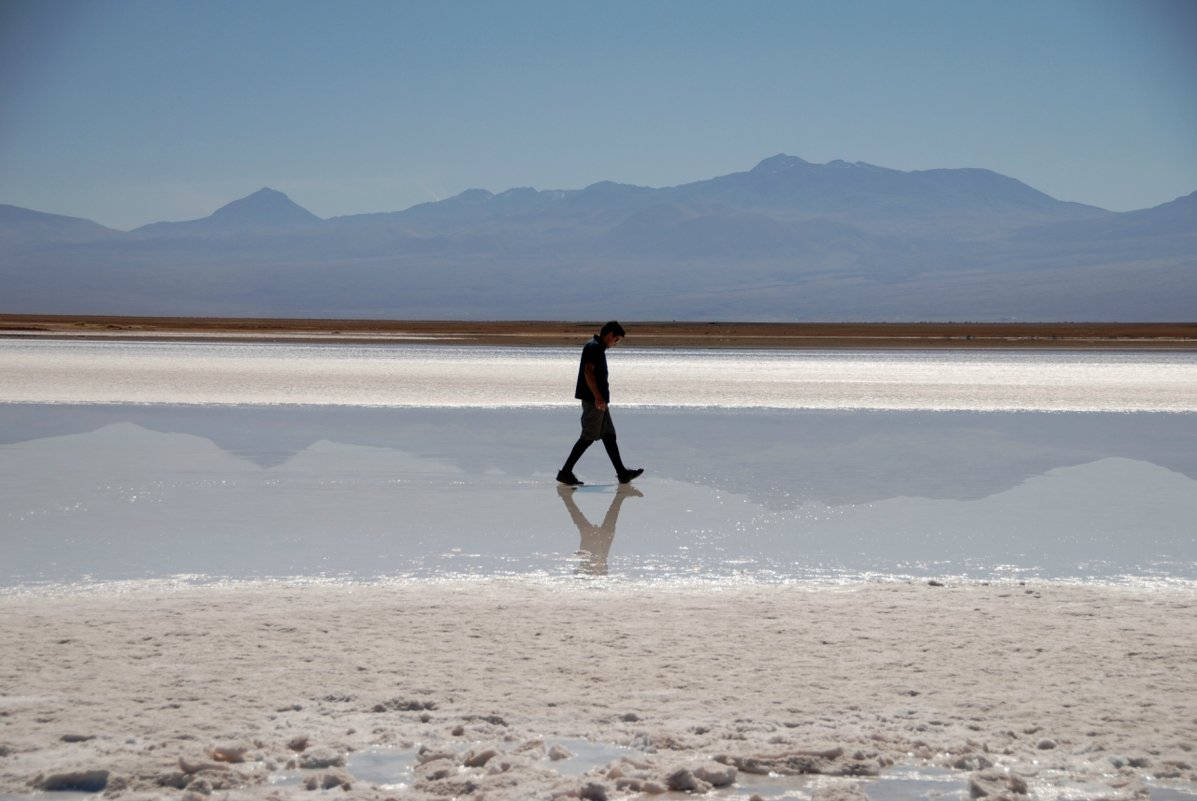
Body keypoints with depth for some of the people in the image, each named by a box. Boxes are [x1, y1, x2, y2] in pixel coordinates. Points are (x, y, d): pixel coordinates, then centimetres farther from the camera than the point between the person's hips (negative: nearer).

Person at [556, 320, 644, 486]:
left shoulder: (598, 347, 18)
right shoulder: (594, 347, -14)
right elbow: (588, 372, -23)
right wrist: (598, 397, -26)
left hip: (598, 400, 11)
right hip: (593, 399, -11)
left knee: (609, 435, 10)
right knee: (588, 437, -7)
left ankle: (622, 473, 12)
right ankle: (565, 472, -3)